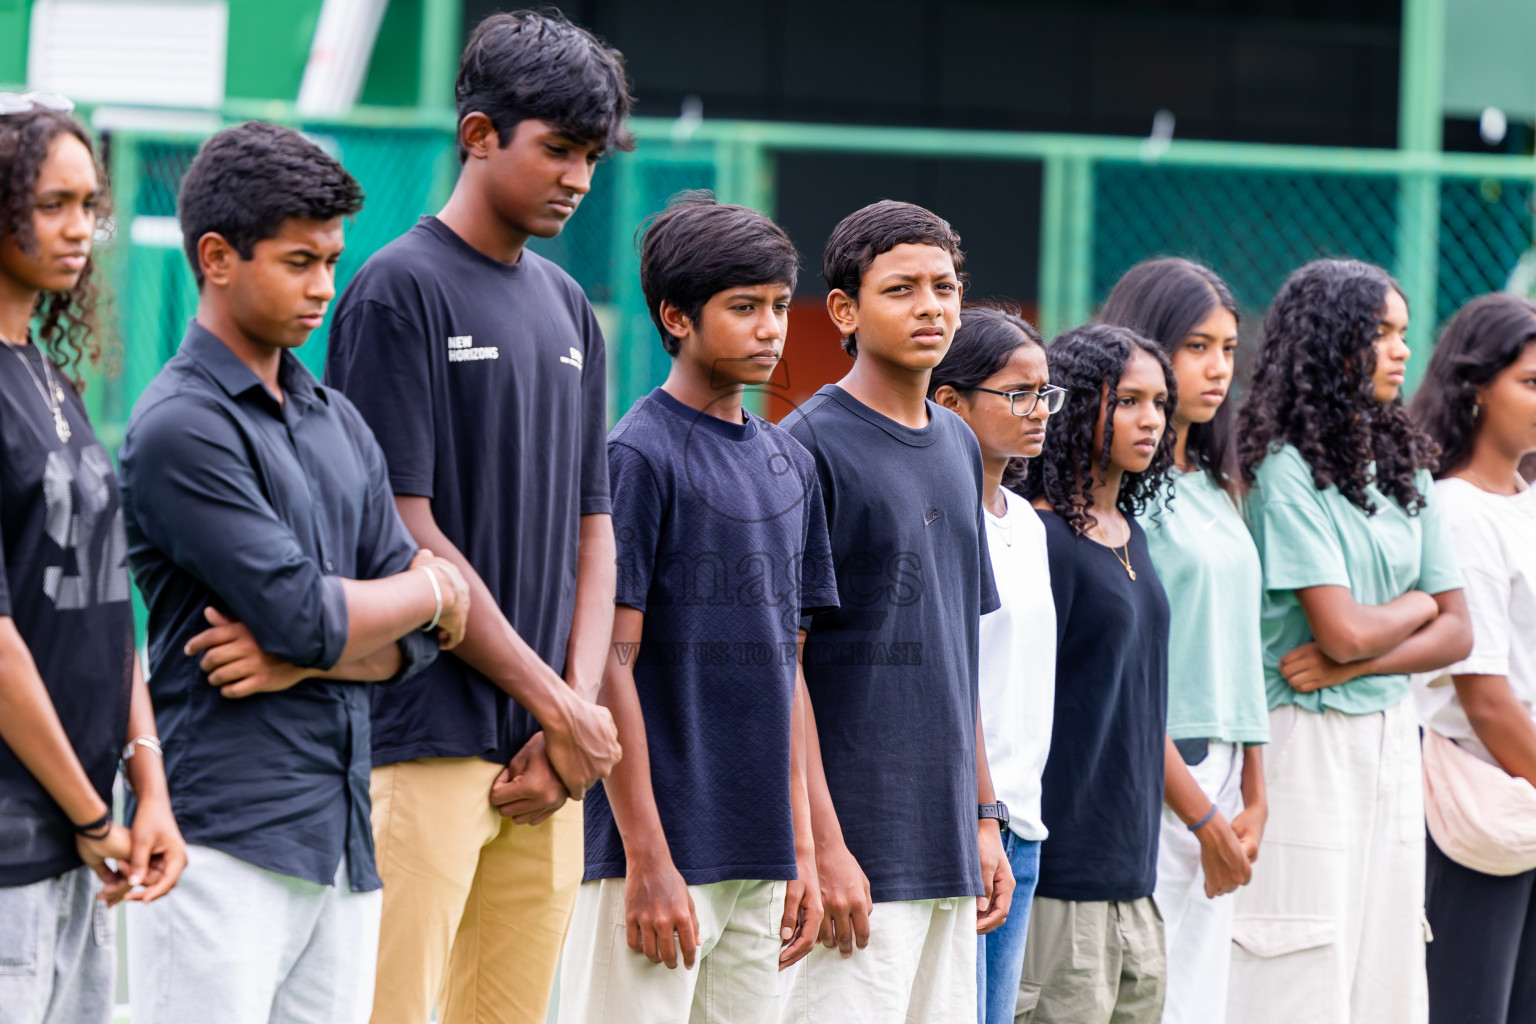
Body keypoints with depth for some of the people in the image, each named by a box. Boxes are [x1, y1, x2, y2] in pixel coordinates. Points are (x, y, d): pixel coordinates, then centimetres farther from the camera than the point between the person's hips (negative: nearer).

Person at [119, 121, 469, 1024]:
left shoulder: (339, 424, 17)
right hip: (227, 843, -7)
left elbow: (417, 637, 12)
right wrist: (432, 590, 4)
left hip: (345, 844, 7)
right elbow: (307, 615, -15)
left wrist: (300, 661, -8)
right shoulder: (181, 427, -8)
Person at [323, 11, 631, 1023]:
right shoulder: (401, 289, -5)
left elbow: (591, 529, 16)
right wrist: (559, 708, -9)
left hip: (551, 752, 7)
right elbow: (404, 534, -11)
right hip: (426, 741, -7)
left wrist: (577, 716, 1)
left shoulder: (568, 307, 17)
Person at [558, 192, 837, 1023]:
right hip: (663, 854, -7)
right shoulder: (639, 455, -8)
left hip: (759, 859, 7)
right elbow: (611, 664, -12)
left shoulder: (788, 464, 14)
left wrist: (801, 847, 13)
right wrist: (647, 860, -16)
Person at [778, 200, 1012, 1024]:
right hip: (859, 854, -7)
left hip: (946, 849, 7)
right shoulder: (811, 447, -8)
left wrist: (984, 817, 17)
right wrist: (823, 846, -17)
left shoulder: (957, 446, 15)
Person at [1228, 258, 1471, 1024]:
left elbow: (1455, 632, 8)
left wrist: (1356, 662, -9)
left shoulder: (1404, 467, 11)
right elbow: (1343, 629, -17)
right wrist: (1415, 605, 4)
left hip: (1391, 738, 7)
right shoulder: (1288, 470, -10)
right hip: (1309, 740, -7)